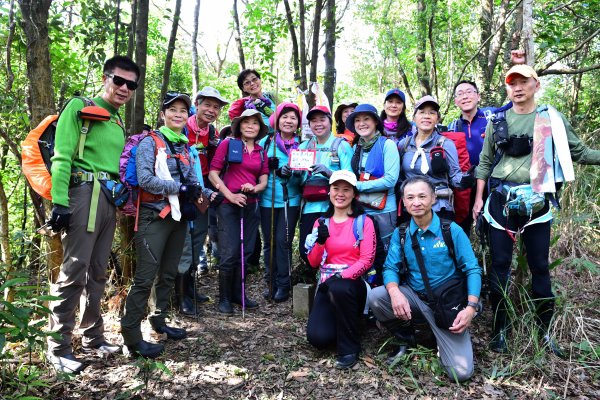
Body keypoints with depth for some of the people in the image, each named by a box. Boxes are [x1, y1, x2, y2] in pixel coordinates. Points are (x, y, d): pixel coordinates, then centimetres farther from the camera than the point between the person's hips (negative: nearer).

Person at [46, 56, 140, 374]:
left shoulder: (118, 123, 21)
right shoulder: (80, 107, -1)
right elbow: (62, 157, -10)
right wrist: (59, 201, -18)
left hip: (110, 200, 8)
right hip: (85, 193, -7)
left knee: (97, 272, 12)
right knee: (74, 272, -8)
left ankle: (92, 338, 23)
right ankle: (58, 348, 4)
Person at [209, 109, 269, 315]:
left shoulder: (261, 152, 13)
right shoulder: (227, 144, -1)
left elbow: (264, 180, 11)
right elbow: (213, 173, -5)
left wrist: (255, 188, -11)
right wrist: (230, 195, -14)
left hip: (251, 206, 5)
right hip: (229, 205, -5)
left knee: (245, 252, 10)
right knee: (230, 253, -5)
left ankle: (238, 294, 23)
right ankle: (224, 298, 10)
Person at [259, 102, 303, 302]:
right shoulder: (266, 142, 5)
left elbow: (302, 176, 1)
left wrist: (290, 174, -19)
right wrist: (273, 167, -12)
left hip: (290, 200, -1)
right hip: (267, 200, 2)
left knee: (283, 241, -4)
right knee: (269, 241, 8)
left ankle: (283, 284, 9)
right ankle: (271, 282, 22)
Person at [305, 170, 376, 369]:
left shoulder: (364, 222, 0)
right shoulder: (321, 222, 10)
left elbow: (367, 260, -9)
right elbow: (313, 262, 8)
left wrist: (341, 277, -22)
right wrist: (320, 241, -12)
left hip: (354, 282, -3)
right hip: (327, 285, 4)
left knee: (339, 289, -40)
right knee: (318, 337, -18)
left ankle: (349, 348, -17)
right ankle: (340, 325, 21)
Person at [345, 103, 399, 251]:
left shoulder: (387, 144, -8)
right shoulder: (357, 148, 9)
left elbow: (391, 180, -17)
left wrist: (358, 186, -14)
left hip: (384, 211, -6)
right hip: (360, 210, 6)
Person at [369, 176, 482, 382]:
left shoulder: (452, 230, -9)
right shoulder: (400, 233, -1)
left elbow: (472, 270, -8)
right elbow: (390, 268, -3)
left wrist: (471, 307, -22)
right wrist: (395, 292, -27)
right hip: (414, 297, 3)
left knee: (461, 372, -16)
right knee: (375, 297, -25)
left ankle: (442, 340, 20)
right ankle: (407, 340, 4)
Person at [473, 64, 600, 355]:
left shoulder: (552, 118, 5)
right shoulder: (497, 121, 6)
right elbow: (485, 162, 9)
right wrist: (479, 198, 4)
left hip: (537, 202, 0)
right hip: (501, 201, 0)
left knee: (540, 266, 7)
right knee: (500, 264, 4)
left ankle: (545, 330, 21)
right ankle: (500, 327, 16)